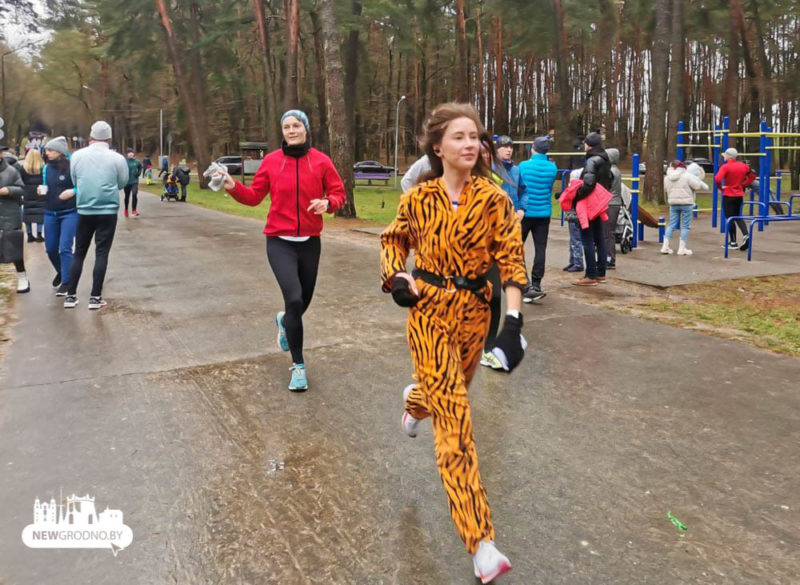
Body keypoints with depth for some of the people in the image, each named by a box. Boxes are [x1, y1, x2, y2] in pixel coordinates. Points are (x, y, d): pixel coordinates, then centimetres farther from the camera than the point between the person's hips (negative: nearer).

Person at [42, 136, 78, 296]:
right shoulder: (47, 167, 5)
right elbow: (46, 187, 18)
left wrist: (73, 191, -22)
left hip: (69, 213, -6)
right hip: (50, 213, 6)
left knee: (65, 248, -8)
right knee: (50, 248, 13)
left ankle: (65, 282, 1)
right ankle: (61, 272, 39)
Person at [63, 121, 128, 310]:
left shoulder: (77, 156, -1)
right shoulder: (117, 158, -6)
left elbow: (75, 181, 9)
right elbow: (122, 184, 5)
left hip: (84, 211, 2)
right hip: (108, 212, -2)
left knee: (79, 253, 12)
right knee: (102, 253, 4)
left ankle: (70, 296, 12)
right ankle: (95, 297, 4)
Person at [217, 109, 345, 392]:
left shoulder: (321, 161, -4)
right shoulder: (271, 161, -3)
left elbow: (339, 193, 2)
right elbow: (254, 196, 3)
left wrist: (327, 203, -19)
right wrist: (233, 187, -15)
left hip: (310, 241, 2)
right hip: (280, 242, -2)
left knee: (303, 301, 14)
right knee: (294, 299, -18)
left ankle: (284, 321, 54)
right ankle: (298, 365, -2)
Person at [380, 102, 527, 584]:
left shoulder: (494, 199, -6)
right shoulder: (419, 199, -5)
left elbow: (512, 261, -8)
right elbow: (394, 239, 14)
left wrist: (514, 322, -19)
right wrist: (395, 278, -4)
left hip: (475, 313, 3)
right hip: (430, 313, -2)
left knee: (452, 391, 24)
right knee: (456, 418, -10)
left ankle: (415, 402, 65)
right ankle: (482, 543, -9)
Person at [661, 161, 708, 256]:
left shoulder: (667, 178, 7)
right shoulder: (687, 175, -8)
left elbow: (665, 190, 15)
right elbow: (697, 185, -9)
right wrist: (704, 185, 11)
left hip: (673, 204, 4)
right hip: (686, 203, -4)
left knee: (672, 225, 10)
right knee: (685, 226, 2)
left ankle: (665, 247, 6)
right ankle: (682, 249, 3)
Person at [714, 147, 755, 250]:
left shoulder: (726, 166, -15)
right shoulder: (743, 166, 4)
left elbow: (717, 179, -28)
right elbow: (752, 177, 16)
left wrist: (720, 187, -10)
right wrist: (743, 184, 14)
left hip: (728, 196, -6)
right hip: (740, 195, 6)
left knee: (730, 219, 3)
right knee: (738, 217, 17)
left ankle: (733, 242, 7)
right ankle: (746, 235, -4)